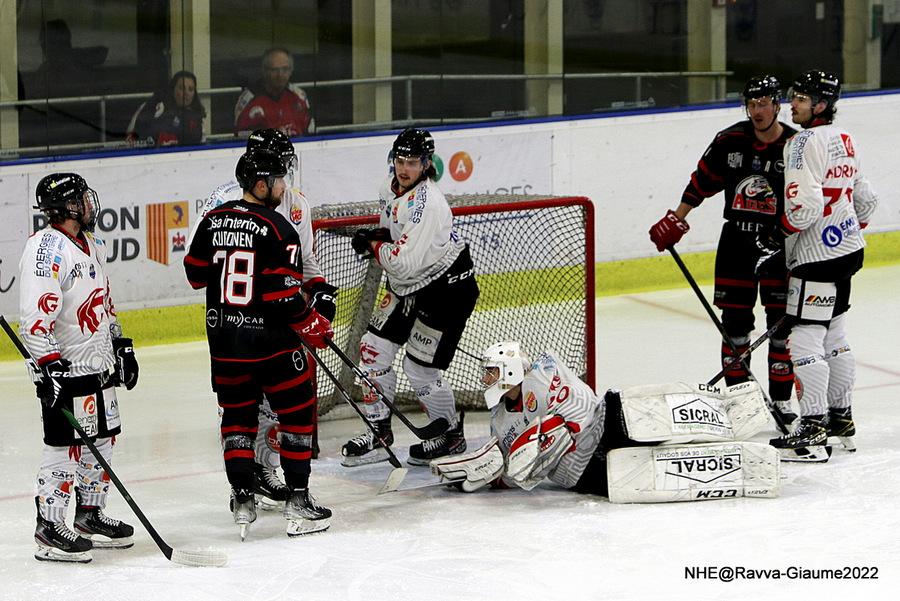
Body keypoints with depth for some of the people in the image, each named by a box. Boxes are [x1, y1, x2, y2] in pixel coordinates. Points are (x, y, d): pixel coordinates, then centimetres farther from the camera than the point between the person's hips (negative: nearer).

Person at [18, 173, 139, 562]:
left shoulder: (90, 245, 13)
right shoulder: (47, 249, -17)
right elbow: (35, 315, -23)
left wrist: (121, 346, 24)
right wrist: (49, 365, -26)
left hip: (100, 365, 9)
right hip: (66, 368, -9)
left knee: (103, 439, 14)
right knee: (66, 445, -8)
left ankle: (90, 516, 26)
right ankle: (50, 527, -2)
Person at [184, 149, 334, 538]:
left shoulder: (213, 220, 3)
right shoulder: (276, 228, -16)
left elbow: (196, 275, 11)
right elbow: (284, 294, -18)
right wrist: (314, 327, -4)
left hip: (223, 337, 6)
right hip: (268, 338, -6)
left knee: (237, 415, 15)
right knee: (297, 412, 7)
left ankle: (242, 500, 13)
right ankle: (297, 501, 5)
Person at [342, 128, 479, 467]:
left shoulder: (427, 204, -29)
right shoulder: (390, 189, 0)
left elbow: (404, 262, -31)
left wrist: (373, 245, -14)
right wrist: (375, 240, -4)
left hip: (447, 288, -9)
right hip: (407, 286, 9)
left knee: (420, 368, -6)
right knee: (374, 348, 4)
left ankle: (451, 435, 16)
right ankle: (379, 433, 15)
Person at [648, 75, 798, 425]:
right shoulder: (730, 141, -2)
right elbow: (702, 182, 9)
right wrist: (675, 221, 9)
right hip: (736, 241, 2)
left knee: (781, 323, 0)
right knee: (735, 321, 5)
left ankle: (781, 400, 8)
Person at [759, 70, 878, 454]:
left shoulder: (806, 142, -16)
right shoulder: (844, 140, 13)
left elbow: (806, 203, -25)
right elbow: (865, 200, 21)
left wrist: (779, 233, -12)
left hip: (819, 255, -10)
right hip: (848, 247, 10)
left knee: (805, 337, -8)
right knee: (834, 336, 17)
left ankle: (814, 424, -9)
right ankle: (841, 415, 23)